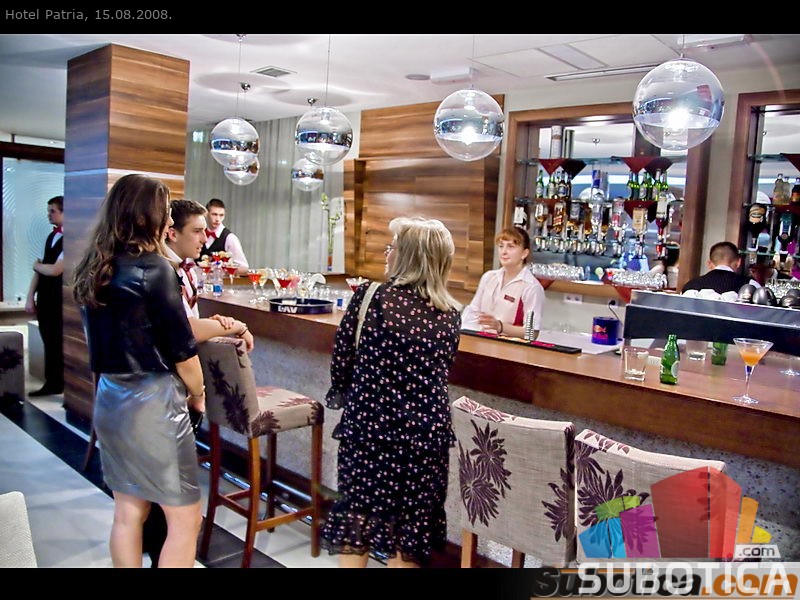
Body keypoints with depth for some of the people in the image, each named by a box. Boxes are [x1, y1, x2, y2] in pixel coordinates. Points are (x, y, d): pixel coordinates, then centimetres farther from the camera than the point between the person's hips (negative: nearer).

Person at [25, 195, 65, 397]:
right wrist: (30, 297, 7)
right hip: (44, 299, 7)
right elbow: (39, 269, 11)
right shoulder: (51, 236, 11)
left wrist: (36, 265, -1)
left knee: (61, 344, 2)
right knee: (49, 342, 14)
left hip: (60, 301, -7)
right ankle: (53, 383, 26)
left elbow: (54, 270, -21)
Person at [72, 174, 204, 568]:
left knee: (128, 513, 18)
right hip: (151, 402, -8)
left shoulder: (94, 268, 7)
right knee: (185, 519, 4)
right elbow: (181, 348, -14)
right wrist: (197, 394, 5)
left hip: (109, 399, 8)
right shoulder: (153, 268, -16)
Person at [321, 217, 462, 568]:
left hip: (368, 424, -2)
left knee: (356, 513, 15)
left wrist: (343, 397, 13)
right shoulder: (451, 315, 1)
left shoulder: (370, 297, -9)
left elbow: (341, 363, -5)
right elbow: (439, 373, 11)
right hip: (425, 431, 3)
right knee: (410, 521, 15)